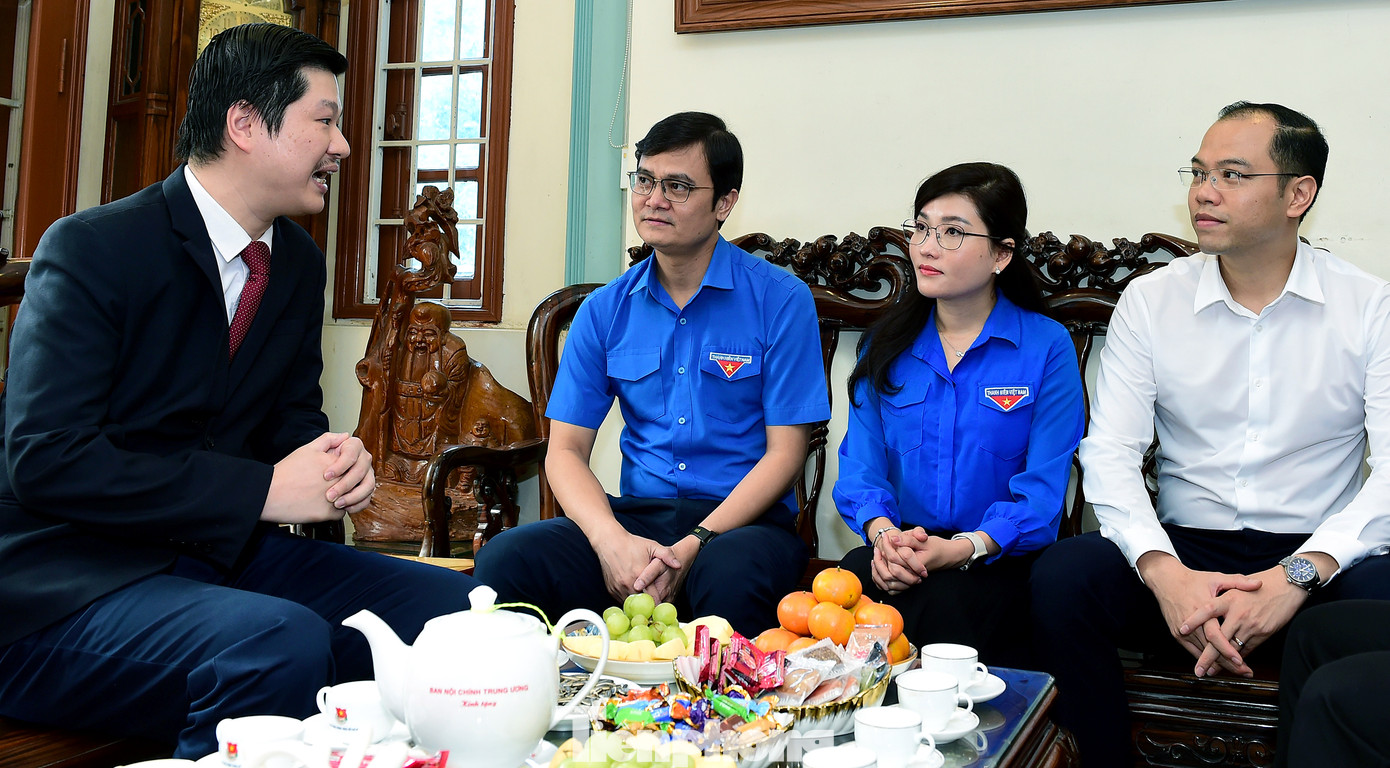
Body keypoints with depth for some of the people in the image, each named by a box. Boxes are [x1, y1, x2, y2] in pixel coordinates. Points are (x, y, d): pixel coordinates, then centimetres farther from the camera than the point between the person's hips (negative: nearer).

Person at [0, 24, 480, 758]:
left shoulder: (300, 262, 8)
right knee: (285, 643, -34)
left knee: (454, 606, -9)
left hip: (222, 553, 7)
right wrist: (262, 491, -23)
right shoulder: (89, 248, -14)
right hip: (66, 593, -7)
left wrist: (334, 463, -9)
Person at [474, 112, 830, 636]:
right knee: (504, 560, -24)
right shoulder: (604, 311, 9)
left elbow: (785, 452, -4)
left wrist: (693, 545, -17)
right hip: (635, 516, 3)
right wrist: (612, 540, -15)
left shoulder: (781, 301, -1)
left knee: (732, 576, -39)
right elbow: (566, 449, 6)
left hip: (743, 519, -2)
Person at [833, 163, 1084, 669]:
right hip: (898, 547, 3)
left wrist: (962, 548, -23)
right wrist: (882, 532, -15)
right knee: (852, 577, -32)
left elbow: (1042, 490, -6)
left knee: (940, 600, -35)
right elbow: (861, 464, 8)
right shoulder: (888, 343, 13)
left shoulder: (1047, 348, 1)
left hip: (999, 558, -2)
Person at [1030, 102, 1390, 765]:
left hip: (1319, 562, -1)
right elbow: (1110, 451, -4)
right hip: (1184, 555, 1)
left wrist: (1297, 576, -24)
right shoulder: (1150, 300, 5)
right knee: (1062, 574, -27)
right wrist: (1164, 573, -22)